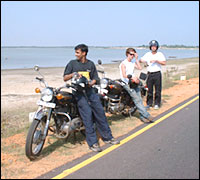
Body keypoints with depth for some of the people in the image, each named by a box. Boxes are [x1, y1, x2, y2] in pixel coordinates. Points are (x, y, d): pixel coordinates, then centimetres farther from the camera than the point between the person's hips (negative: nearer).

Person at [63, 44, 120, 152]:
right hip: (79, 92, -3)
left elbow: (95, 78, 15)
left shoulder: (91, 64, 13)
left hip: (90, 90, 4)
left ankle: (107, 137, 15)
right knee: (88, 116, -11)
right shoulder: (72, 63, 5)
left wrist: (91, 82, -6)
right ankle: (92, 143, -5)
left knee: (100, 113, 1)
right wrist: (73, 74, -14)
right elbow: (65, 78, 5)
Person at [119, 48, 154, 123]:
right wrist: (132, 77, -31)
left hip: (134, 82, 7)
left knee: (140, 99, -4)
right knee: (137, 99, -15)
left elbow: (140, 68, 6)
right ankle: (146, 115, -19)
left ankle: (142, 116, -4)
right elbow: (124, 75, -16)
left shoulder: (133, 62, 18)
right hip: (127, 83, -7)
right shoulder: (123, 63, -4)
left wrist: (136, 59, 6)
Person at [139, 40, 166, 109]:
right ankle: (149, 103, 16)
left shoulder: (160, 54, 1)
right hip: (150, 74, 2)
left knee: (158, 90, 1)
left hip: (157, 74, -2)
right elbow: (140, 60, 3)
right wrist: (142, 60, -21)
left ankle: (157, 104, 11)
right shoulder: (147, 54, 8)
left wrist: (156, 60, -20)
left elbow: (164, 63, -9)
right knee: (149, 89, 5)